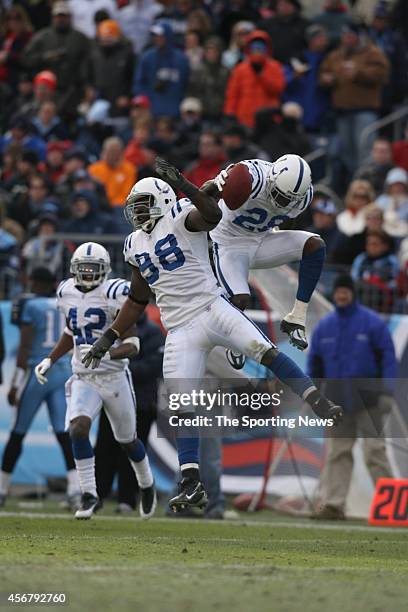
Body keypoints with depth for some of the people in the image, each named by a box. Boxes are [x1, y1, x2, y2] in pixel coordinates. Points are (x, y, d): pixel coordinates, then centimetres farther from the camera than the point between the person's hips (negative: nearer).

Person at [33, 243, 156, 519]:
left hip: (115, 377, -3)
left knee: (127, 440, 13)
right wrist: (50, 360, 12)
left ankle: (147, 486, 41)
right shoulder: (67, 293, 2)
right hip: (83, 379, 3)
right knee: (78, 428, -22)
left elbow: (132, 345, -16)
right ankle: (90, 495, -14)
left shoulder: (114, 294, -15)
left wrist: (105, 354, -33)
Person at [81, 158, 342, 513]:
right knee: (182, 410, 0)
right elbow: (137, 301, 27)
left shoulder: (180, 218, -1)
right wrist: (108, 340, 22)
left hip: (212, 309, -5)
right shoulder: (136, 245, 18)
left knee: (266, 353, -25)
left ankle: (320, 405, -20)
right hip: (181, 333, 5)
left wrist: (182, 185, -39)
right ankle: (192, 486, 3)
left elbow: (213, 215, -26)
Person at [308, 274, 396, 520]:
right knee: (337, 453, 1)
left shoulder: (372, 323, -2)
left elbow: (388, 358, -5)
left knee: (374, 449, -6)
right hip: (337, 402, 4)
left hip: (367, 401, -4)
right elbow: (314, 361, 15)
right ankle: (333, 504, 0)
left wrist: (387, 392, -13)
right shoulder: (325, 326, 11)